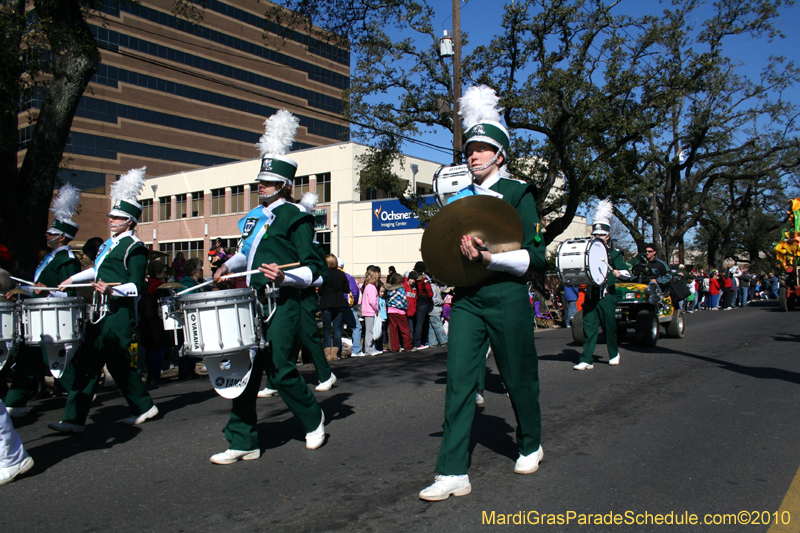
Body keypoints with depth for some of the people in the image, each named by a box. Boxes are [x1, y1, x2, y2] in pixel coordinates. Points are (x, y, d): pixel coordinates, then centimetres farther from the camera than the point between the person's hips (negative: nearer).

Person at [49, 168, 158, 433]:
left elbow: (136, 287, -15)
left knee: (118, 364, -6)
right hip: (102, 313, 9)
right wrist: (73, 279, 39)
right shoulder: (109, 244, 18)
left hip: (120, 315, -9)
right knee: (86, 363, 9)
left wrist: (112, 289, -30)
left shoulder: (135, 247, -8)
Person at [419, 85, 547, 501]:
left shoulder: (518, 194, -3)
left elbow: (536, 256, -9)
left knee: (519, 378, 11)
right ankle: (453, 473, 0)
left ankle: (531, 446, 37)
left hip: (507, 299, -4)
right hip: (466, 299, 4)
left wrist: (488, 258, -21)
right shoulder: (458, 198, 12)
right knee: (459, 380, -4)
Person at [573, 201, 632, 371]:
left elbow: (627, 273, -2)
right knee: (588, 327, -3)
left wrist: (618, 273, -24)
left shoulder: (614, 253, 3)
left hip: (607, 296, -3)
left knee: (609, 326, 7)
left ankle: (614, 354, 29)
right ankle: (587, 360, -3)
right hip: (590, 295, 3)